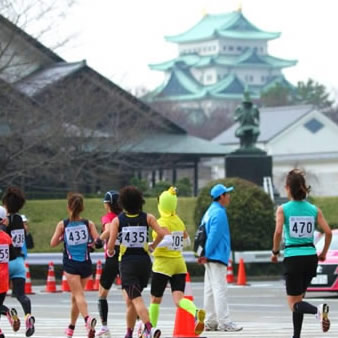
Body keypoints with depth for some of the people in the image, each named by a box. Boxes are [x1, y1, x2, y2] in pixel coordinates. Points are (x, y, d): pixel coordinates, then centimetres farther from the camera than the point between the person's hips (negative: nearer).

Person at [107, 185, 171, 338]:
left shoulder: (117, 220, -3)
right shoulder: (147, 217, 3)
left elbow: (110, 245, -8)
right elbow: (162, 234, -9)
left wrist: (110, 252, 14)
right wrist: (152, 246, 9)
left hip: (127, 262, -4)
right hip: (144, 261, 4)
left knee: (136, 299, -12)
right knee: (130, 300, 19)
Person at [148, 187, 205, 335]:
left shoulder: (162, 222, -11)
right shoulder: (179, 221, 10)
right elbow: (187, 241, 23)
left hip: (163, 263, -5)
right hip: (179, 262, 5)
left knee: (155, 299, 11)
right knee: (179, 299, -8)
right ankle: (196, 313, -38)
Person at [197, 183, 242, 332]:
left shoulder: (210, 212, 17)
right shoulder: (219, 213, -14)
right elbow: (214, 236, -19)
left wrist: (205, 255, 15)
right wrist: (207, 255, -16)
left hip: (211, 258, 10)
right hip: (217, 257, -10)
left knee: (210, 290, 10)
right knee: (220, 289, -10)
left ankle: (210, 322, 13)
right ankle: (224, 322, -11)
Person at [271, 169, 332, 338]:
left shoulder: (283, 209, -5)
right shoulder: (314, 209, 4)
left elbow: (278, 232, -17)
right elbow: (328, 232, -1)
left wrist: (275, 252, -3)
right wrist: (324, 253, 13)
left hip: (292, 258, -4)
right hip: (311, 257, 4)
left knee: (294, 304, 0)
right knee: (298, 298, 20)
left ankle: (318, 310, -31)